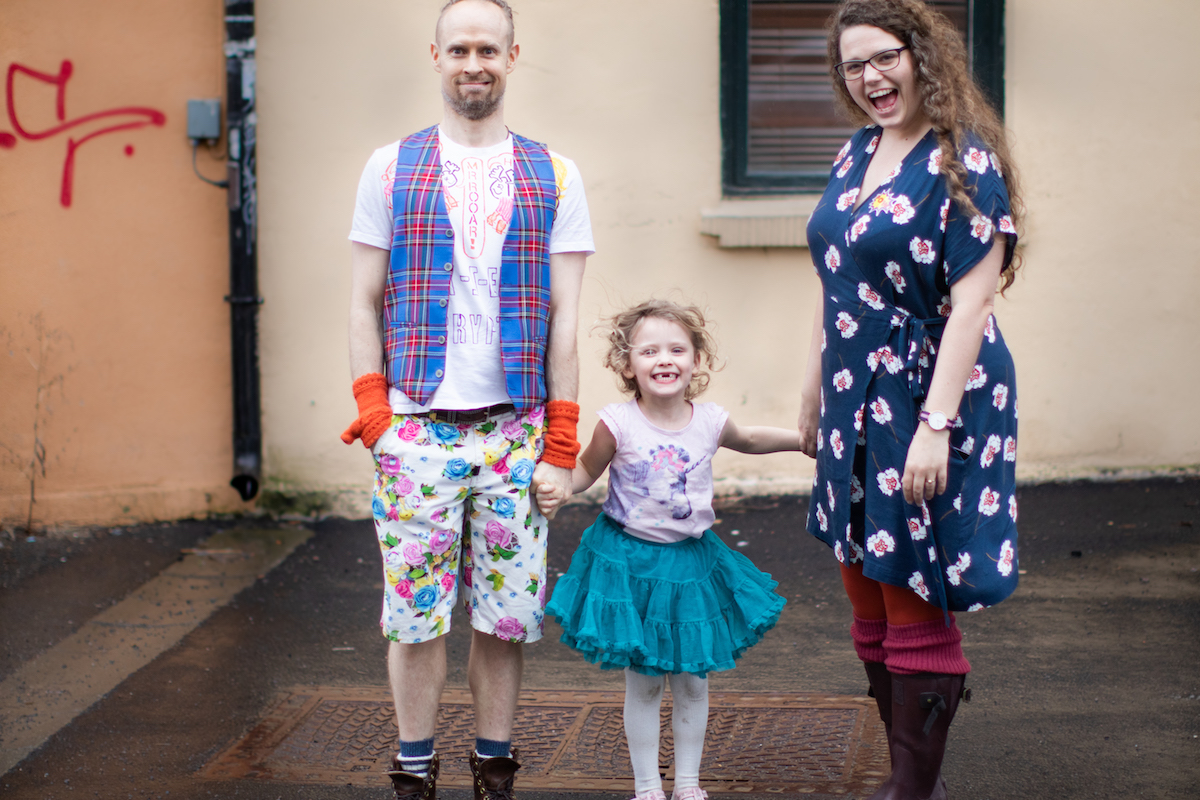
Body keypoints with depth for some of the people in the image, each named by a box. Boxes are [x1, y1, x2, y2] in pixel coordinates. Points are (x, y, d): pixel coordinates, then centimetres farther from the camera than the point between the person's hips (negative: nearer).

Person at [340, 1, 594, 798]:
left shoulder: (555, 178, 8)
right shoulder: (390, 169, 8)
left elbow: (565, 320, 5)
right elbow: (365, 304, 7)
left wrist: (561, 443, -1)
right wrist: (373, 413, -4)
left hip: (515, 429, 1)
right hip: (417, 427, 0)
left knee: (507, 613, 4)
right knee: (416, 613, 2)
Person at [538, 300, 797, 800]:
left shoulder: (709, 422, -5)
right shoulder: (618, 424, -15)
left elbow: (749, 440, 17)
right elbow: (587, 469, 0)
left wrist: (805, 439, 16)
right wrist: (557, 489, -19)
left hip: (691, 561, 3)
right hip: (630, 561, -3)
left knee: (693, 681, 10)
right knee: (643, 683, 5)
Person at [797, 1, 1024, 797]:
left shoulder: (964, 162, -12)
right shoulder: (856, 154, 11)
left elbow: (971, 302, -18)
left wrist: (936, 425, -23)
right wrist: (815, 393, 19)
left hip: (928, 406, -8)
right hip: (857, 405, 8)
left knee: (917, 620, -1)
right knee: (870, 609, 14)